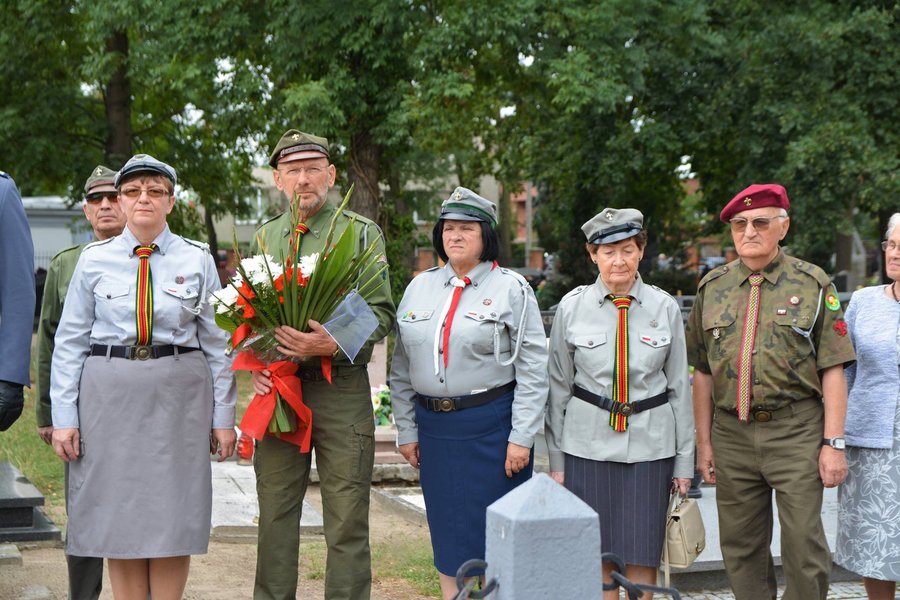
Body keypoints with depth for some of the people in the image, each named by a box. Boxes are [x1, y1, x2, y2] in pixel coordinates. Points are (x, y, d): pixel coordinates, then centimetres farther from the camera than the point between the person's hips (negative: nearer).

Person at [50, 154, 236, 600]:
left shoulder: (197, 260, 3)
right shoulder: (94, 259, 3)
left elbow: (217, 343, 3)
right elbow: (70, 342, 4)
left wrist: (223, 416, 0)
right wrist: (63, 416, -2)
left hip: (179, 397, 0)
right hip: (109, 394, 1)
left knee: (172, 516, 3)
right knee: (117, 515, 5)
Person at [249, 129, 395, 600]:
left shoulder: (361, 234, 2)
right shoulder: (264, 238, 14)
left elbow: (381, 313, -4)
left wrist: (334, 344, -21)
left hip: (342, 389, -3)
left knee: (346, 522, 0)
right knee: (275, 516, 10)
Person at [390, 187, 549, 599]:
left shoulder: (511, 288, -3)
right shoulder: (420, 287, 10)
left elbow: (533, 370, -7)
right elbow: (401, 367, 13)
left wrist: (521, 438, -11)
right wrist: (406, 430, 9)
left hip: (491, 426, -4)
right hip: (435, 428, 4)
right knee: (447, 534, 10)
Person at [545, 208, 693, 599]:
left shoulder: (665, 308, 1)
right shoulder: (572, 307, 1)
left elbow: (680, 387, 6)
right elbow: (558, 387, 5)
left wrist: (684, 462, 5)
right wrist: (556, 460, 3)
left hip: (650, 443, 0)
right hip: (588, 444, 0)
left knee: (642, 554, 3)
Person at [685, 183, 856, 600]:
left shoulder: (812, 284, 1)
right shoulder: (712, 287, 9)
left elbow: (832, 370, -2)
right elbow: (702, 372, 12)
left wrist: (833, 443, -7)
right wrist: (704, 441, 9)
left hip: (796, 430, -3)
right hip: (732, 434, 3)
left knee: (804, 546, -4)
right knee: (741, 549, 9)